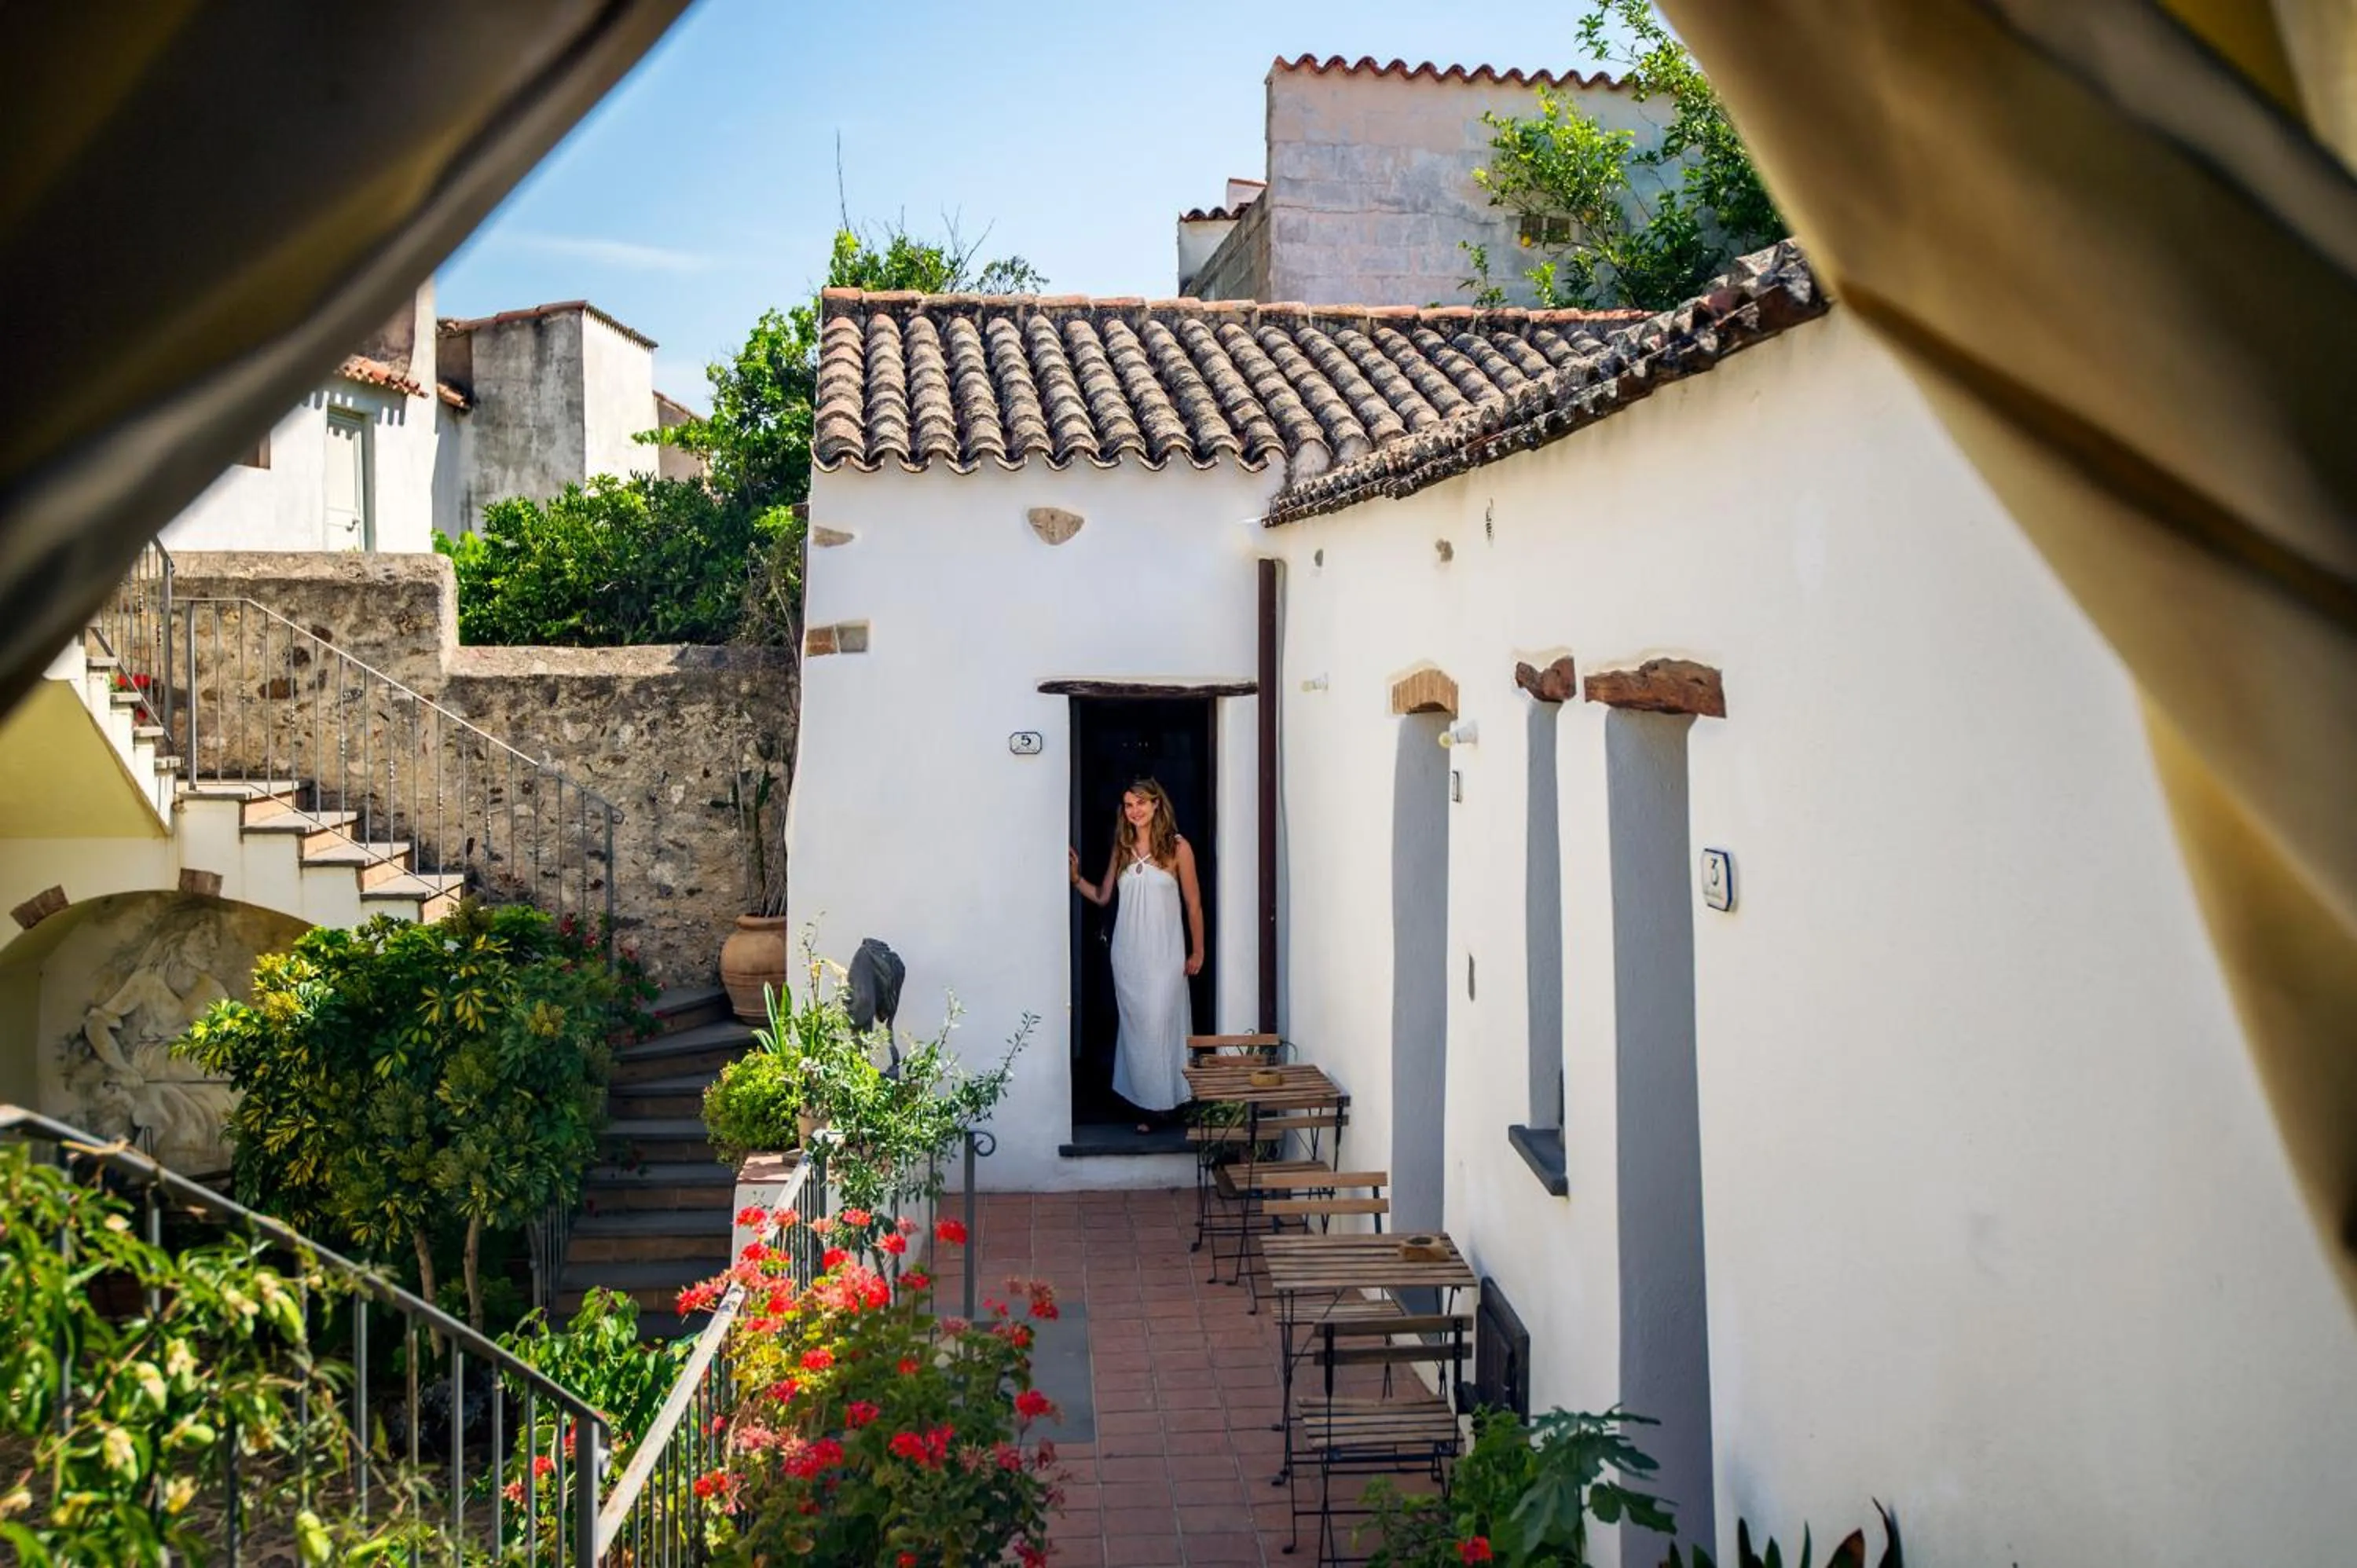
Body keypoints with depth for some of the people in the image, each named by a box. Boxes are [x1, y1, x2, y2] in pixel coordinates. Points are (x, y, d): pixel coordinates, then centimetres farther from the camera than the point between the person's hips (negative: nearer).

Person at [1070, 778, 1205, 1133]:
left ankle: (1169, 1100, 6)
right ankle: (1147, 1103, 13)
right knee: (1135, 1025, 6)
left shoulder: (1177, 847, -4)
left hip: (1165, 953, -4)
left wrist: (1197, 952, 0)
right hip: (1128, 953, 4)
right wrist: (1075, 878, -4)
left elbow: (1193, 903, -1)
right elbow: (1102, 896, 12)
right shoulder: (1122, 848, 8)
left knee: (1162, 1023, -6)